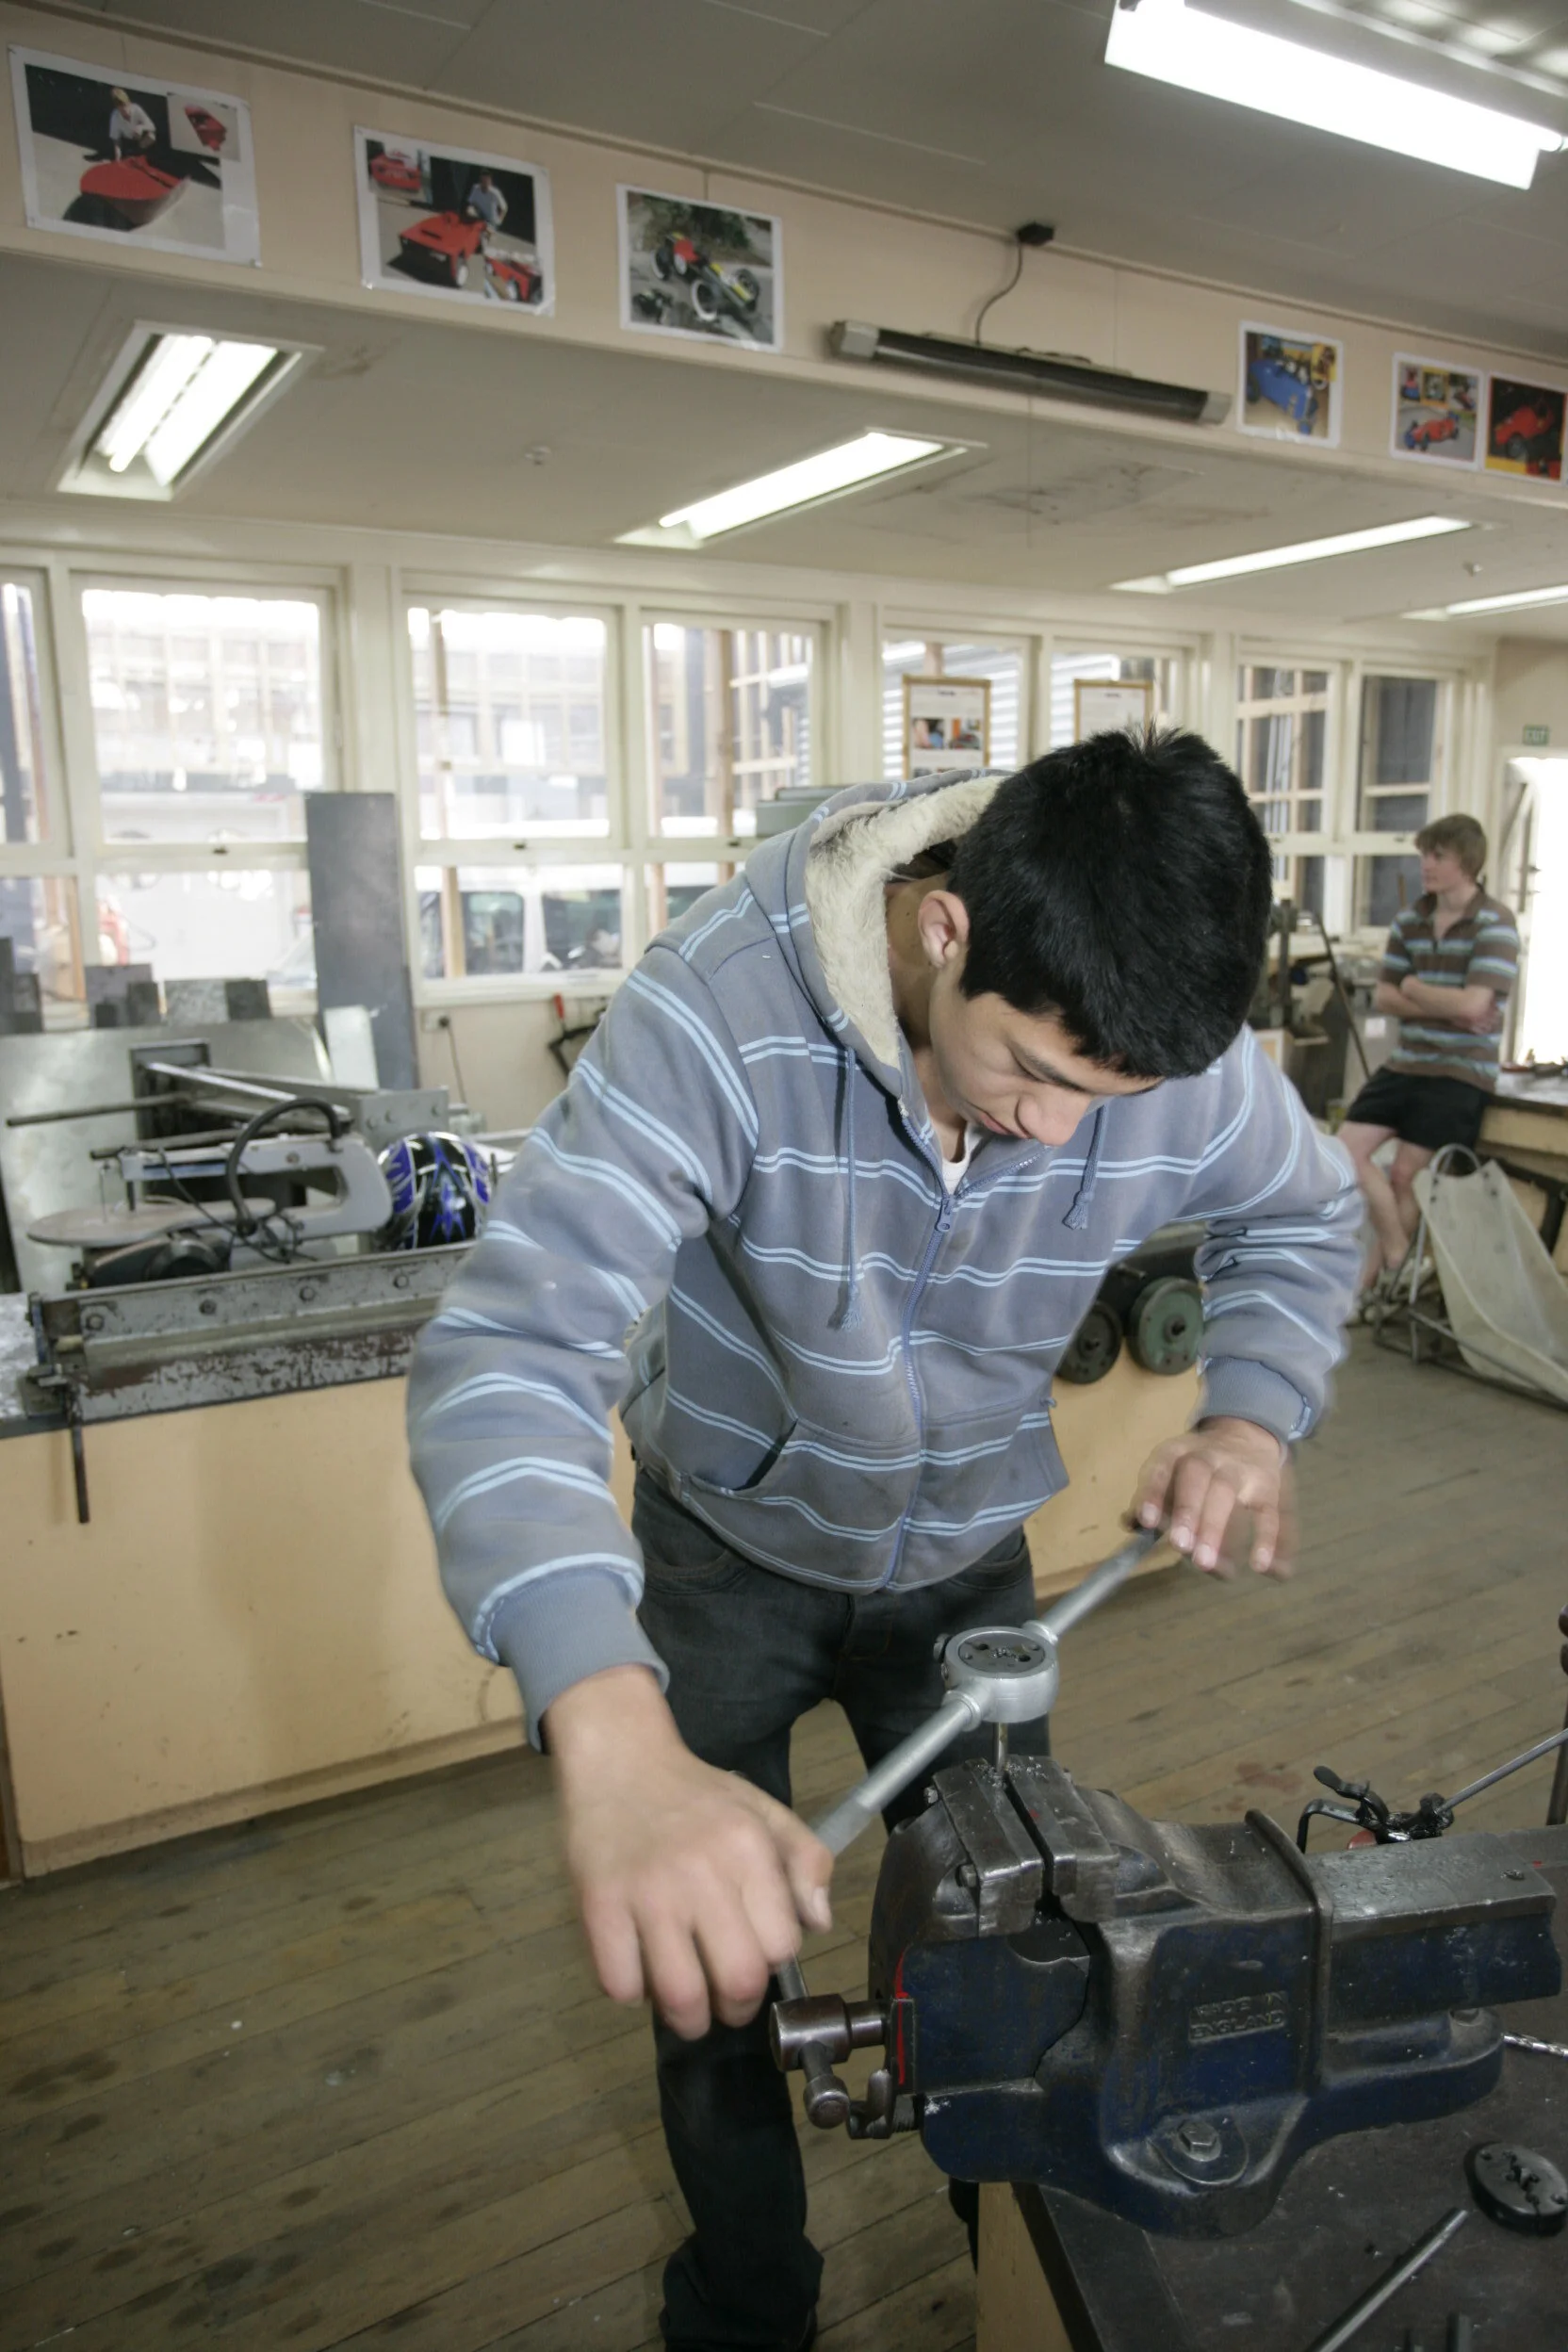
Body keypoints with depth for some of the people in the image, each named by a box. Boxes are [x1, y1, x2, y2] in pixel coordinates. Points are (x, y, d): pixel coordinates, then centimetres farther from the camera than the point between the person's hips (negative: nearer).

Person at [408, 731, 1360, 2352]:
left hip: (967, 1554, 3)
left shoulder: (1177, 1054, -23)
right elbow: (509, 1352, -45)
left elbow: (1302, 1217, -1)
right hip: (733, 1550, -2)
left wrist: (1253, 1418, -21)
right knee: (703, 1963, 12)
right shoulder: (724, 1013, -37)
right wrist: (617, 1743, -60)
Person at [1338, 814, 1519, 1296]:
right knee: (1348, 1150, -2)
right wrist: (1446, 1008, -13)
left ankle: (1376, 1275, 15)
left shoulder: (1495, 924, -12)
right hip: (1405, 1062, 6)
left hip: (1461, 1071, -6)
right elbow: (1383, 998, 2)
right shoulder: (1409, 919, 6)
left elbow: (1471, 1005, -22)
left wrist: (1413, 988, -7)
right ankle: (1396, 1253, 14)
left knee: (1405, 1174, -3)